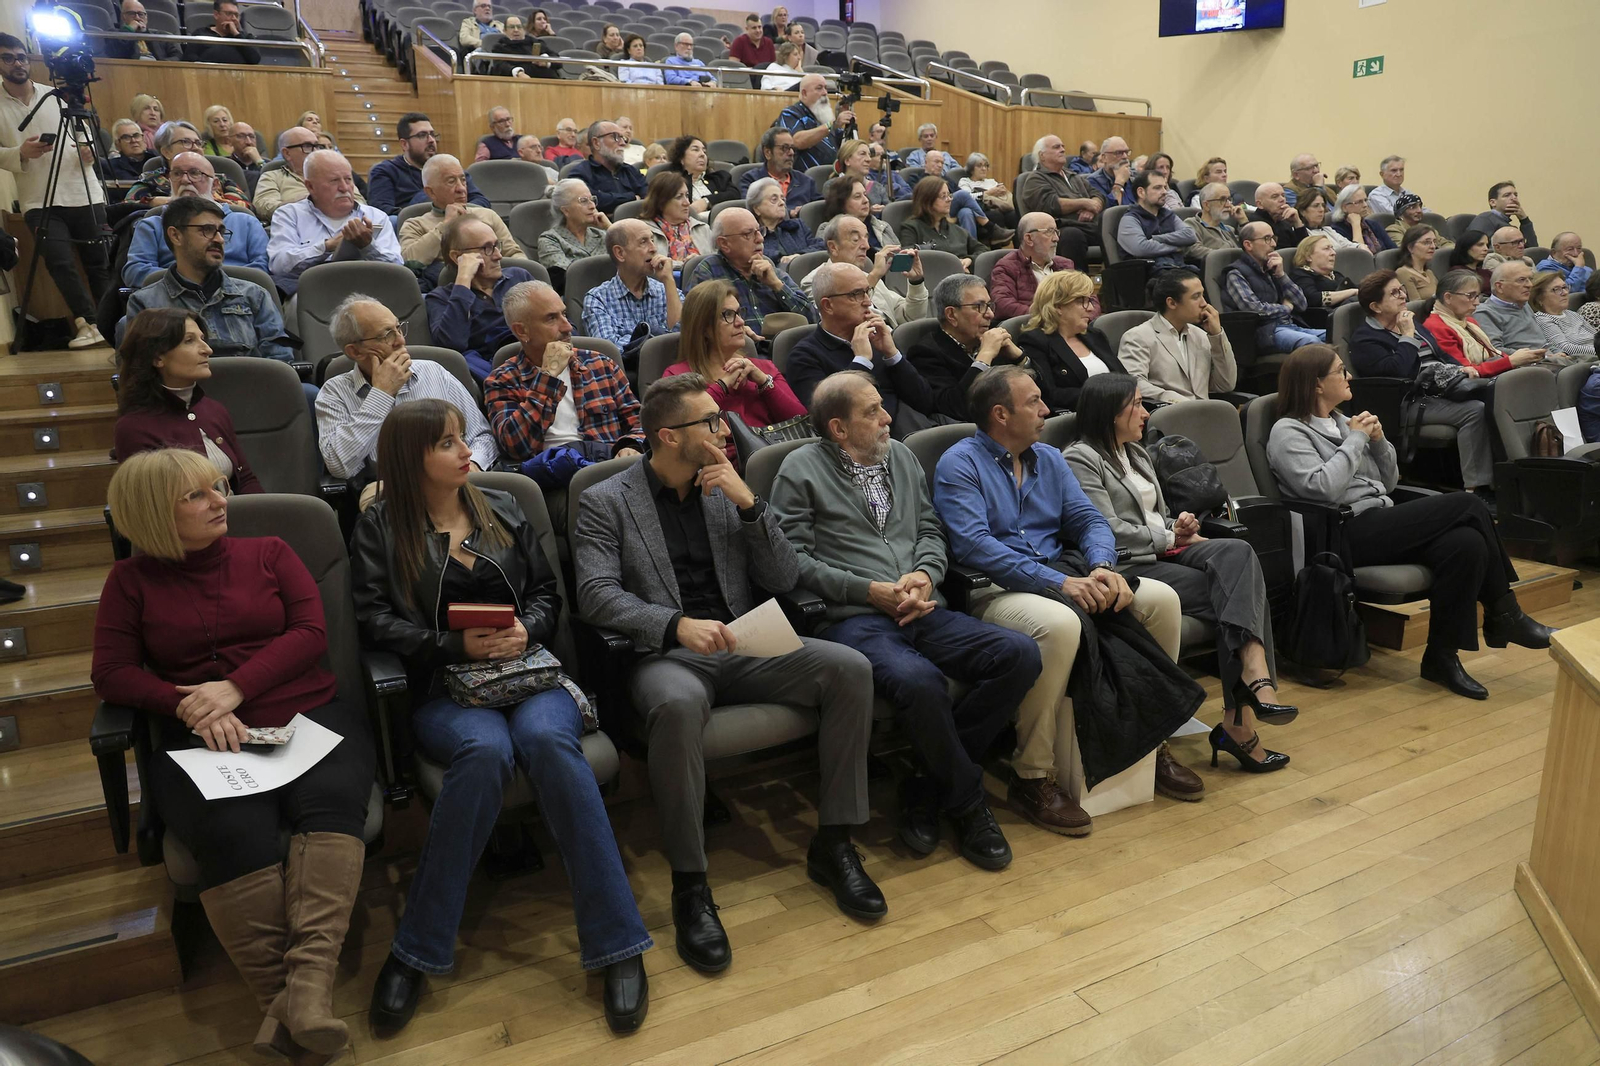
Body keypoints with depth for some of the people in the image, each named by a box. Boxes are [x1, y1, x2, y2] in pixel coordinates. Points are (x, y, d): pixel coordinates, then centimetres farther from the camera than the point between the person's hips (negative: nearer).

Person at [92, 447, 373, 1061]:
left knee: (330, 799, -33)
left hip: (307, 717, 1)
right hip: (204, 741, 0)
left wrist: (235, 687, -10)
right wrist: (189, 706, -11)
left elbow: (311, 632, 5)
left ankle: (309, 985, -43)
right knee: (236, 832, -33)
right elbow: (111, 672, 8)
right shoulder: (132, 579, 15)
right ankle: (285, 1002, -31)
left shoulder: (269, 553, 15)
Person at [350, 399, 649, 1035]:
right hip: (444, 689, -2)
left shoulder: (502, 510, 17)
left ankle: (617, 945, -30)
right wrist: (458, 645, -14)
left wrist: (525, 630, -6)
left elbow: (546, 593, 17)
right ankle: (416, 951, -22)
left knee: (547, 739, -34)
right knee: (486, 750, -38)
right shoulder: (379, 529, 9)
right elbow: (376, 621, -1)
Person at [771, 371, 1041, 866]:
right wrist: (868, 590, -10)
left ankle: (927, 785, -8)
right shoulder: (801, 468, 3)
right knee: (918, 679, -37)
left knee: (1020, 654, -17)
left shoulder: (901, 455, 22)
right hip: (852, 618, -6)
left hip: (922, 612, 6)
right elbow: (793, 556, -5)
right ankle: (966, 801, -8)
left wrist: (926, 574, -1)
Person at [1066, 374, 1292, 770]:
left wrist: (1180, 527, 4)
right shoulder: (1081, 459, -4)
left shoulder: (1136, 452, 25)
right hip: (1129, 567, -8)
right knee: (1234, 597, -23)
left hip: (1165, 552, 8)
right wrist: (1171, 538, -5)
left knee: (1238, 552, -25)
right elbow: (1109, 530, -13)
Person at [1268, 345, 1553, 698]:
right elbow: (1322, 488, -19)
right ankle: (1505, 615, -5)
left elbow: (1388, 483, 24)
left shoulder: (1341, 421, 22)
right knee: (1468, 505, -18)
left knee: (1466, 543, -22)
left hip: (1379, 526, 8)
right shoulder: (1288, 432, -2)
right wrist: (1356, 440, -8)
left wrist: (1378, 440, 7)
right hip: (1349, 534, -8)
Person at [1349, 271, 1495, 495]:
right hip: (1411, 402, -9)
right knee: (1474, 411, -27)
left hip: (1440, 390, 9)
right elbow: (1398, 371, -21)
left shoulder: (1411, 321, 23)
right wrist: (1407, 336, -9)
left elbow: (1441, 355, 29)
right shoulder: (1365, 338, -6)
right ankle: (1475, 488, -26)